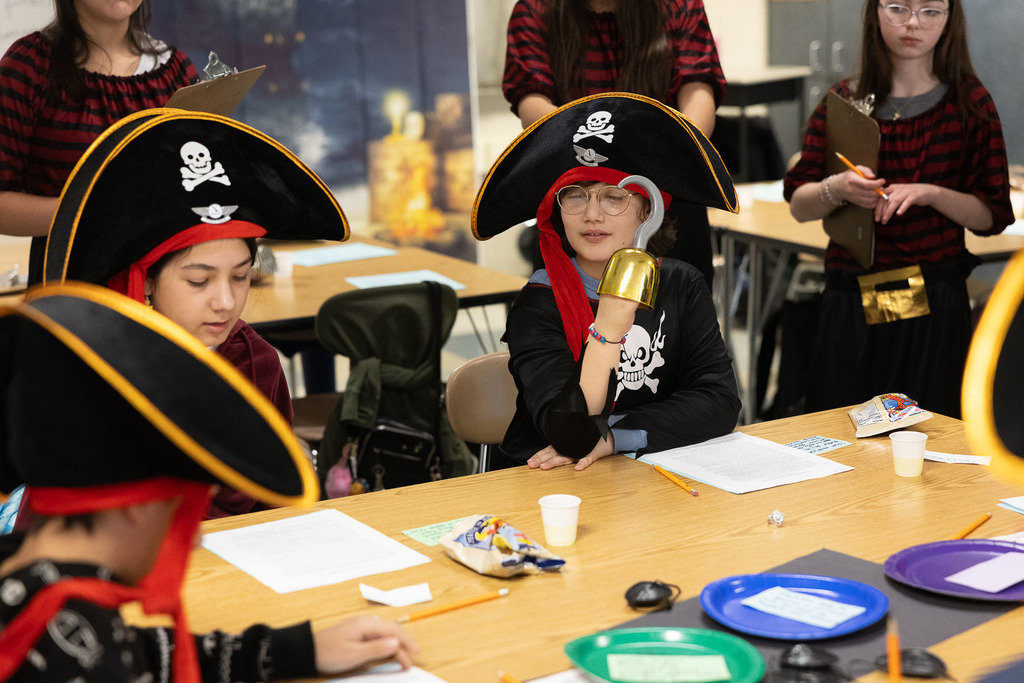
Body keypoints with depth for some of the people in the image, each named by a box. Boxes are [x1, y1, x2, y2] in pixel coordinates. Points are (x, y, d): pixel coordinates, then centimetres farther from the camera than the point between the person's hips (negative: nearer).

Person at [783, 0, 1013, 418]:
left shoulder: (969, 102, 2)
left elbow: (992, 216, -1)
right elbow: (798, 205, 3)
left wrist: (930, 193, -17)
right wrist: (836, 189, -17)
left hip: (933, 307, -1)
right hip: (849, 305, 2)